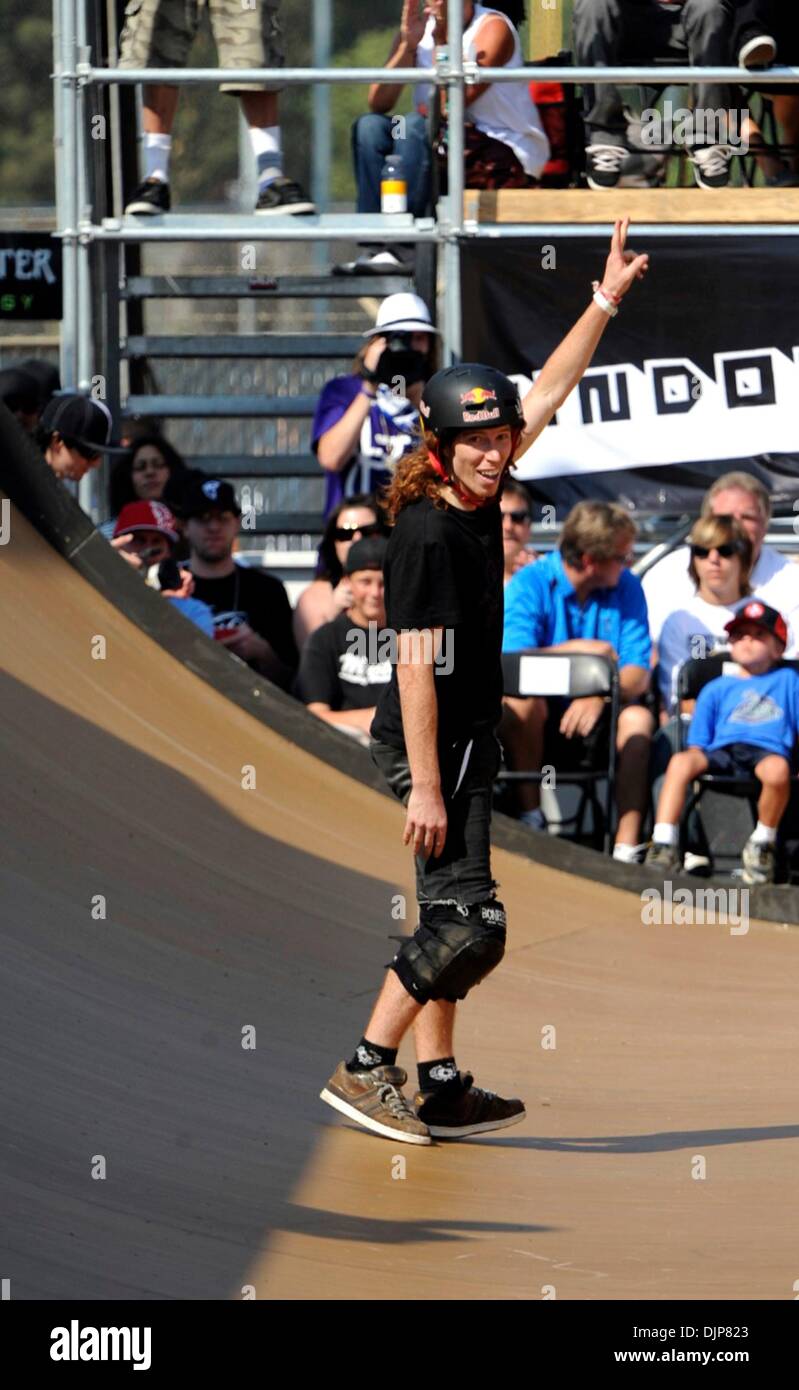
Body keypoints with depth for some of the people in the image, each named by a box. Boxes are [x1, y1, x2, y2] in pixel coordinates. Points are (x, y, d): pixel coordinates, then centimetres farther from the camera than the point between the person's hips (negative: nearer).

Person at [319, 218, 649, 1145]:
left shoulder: (477, 497, 4)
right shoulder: (427, 533, -20)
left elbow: (546, 395, 15)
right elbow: (418, 663, -22)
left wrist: (606, 301, 14)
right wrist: (425, 788, -24)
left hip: (461, 744, 10)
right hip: (434, 745, -10)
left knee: (451, 920, 12)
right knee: (469, 923, -11)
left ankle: (441, 1090, 17)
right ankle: (365, 1070, -8)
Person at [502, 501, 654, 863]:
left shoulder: (626, 588, 2)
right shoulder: (529, 585, -7)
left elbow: (639, 674, -8)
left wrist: (601, 696, -28)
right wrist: (578, 649, -19)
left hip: (596, 724, 2)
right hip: (538, 725, -2)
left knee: (637, 717, -28)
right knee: (522, 701, -33)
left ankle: (627, 847, -34)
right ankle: (530, 817, -23)